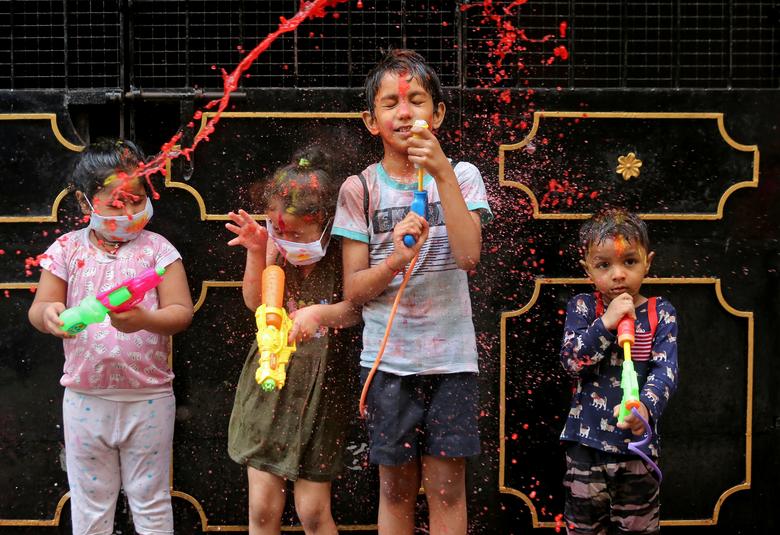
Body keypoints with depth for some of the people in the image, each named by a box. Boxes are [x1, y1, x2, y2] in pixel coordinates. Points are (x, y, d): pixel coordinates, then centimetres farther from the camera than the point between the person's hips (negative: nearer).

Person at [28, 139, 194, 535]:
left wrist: (146, 319, -31)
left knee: (151, 502, 12)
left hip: (148, 398, -1)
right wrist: (48, 314, -26)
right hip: (85, 397, 2)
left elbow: (181, 313, -10)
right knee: (90, 503, 15)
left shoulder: (156, 249, -4)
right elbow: (38, 311, -1)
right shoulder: (68, 249, 0)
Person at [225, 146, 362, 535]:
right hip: (269, 382, 3)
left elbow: (354, 310, -17)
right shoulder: (276, 243, -2)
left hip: (319, 387, -3)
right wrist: (256, 252, -13)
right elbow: (256, 302, 2)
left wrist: (321, 313, -37)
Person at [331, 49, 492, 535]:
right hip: (388, 358, 0)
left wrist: (442, 172, -19)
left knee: (446, 485, 3)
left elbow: (468, 255, -15)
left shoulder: (460, 176, 2)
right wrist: (393, 261, -21)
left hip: (451, 354, 0)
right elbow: (353, 289, -1)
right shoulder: (360, 189, 1)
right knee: (397, 487, 7)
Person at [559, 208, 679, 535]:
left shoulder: (660, 313, -1)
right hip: (586, 441, 0)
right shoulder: (582, 307, 1)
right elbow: (571, 360, -11)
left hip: (638, 439, 0)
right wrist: (607, 322, -21)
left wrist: (645, 407, -32)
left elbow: (666, 370, -13)